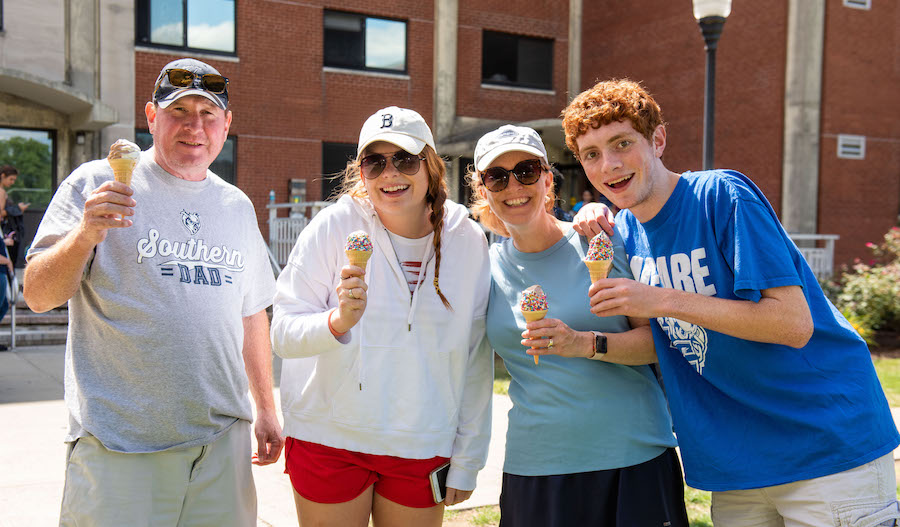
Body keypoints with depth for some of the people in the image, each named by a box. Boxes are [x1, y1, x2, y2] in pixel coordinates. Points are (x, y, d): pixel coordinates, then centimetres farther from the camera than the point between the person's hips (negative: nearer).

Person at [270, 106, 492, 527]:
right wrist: (338, 320, -31)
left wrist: (466, 464, 4)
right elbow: (282, 333, -11)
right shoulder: (334, 225, -9)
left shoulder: (468, 241, -3)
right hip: (329, 442, -2)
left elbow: (476, 362, 2)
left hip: (422, 448, 2)